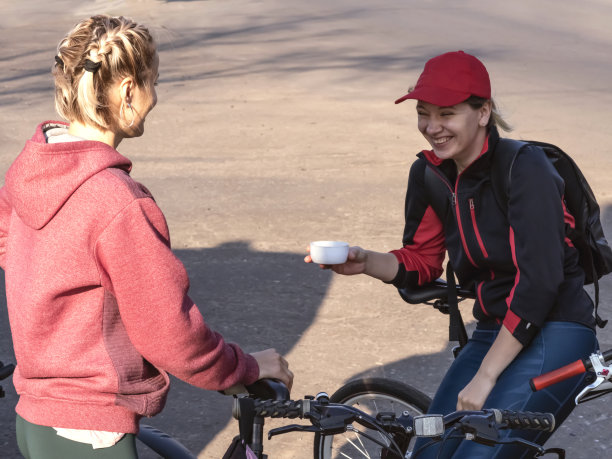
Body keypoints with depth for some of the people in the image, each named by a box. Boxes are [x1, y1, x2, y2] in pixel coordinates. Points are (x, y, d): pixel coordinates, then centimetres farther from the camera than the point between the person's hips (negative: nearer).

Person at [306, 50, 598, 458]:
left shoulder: (525, 168, -17)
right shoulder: (431, 175, 4)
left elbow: (538, 281, -23)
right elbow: (421, 263, 12)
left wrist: (484, 378, -23)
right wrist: (366, 262, -11)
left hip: (554, 337, -7)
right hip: (493, 334, 7)